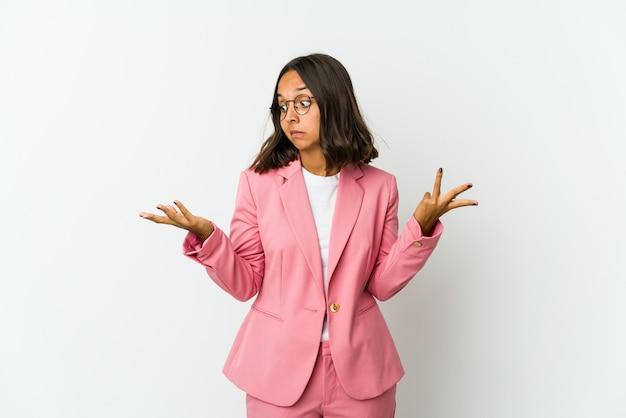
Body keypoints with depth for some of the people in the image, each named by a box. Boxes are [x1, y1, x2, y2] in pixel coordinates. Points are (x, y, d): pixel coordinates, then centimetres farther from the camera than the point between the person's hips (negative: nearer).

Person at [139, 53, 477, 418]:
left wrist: (421, 226, -14)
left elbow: (382, 284, -2)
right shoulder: (258, 182, -4)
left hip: (360, 368, 1)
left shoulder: (378, 186, -2)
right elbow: (245, 283, -4)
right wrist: (206, 236, -20)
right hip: (280, 368, -1)